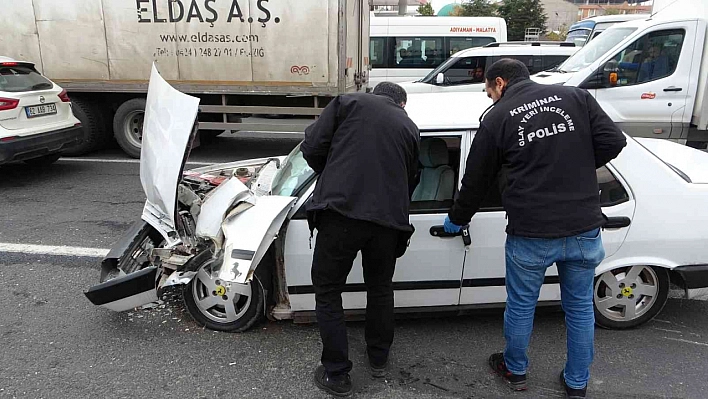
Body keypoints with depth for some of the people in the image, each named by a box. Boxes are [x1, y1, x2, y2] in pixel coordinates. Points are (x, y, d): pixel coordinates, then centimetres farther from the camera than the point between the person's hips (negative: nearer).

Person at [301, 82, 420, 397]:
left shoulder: (348, 102, 9)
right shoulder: (410, 127, 18)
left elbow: (312, 148, 2)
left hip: (341, 211, -4)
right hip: (388, 219, 4)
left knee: (327, 292, 12)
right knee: (381, 288, 26)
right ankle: (379, 360, 41)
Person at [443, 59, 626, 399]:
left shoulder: (497, 118, -1)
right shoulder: (575, 97, 6)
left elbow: (476, 181, 6)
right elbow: (613, 141, -2)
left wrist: (457, 219, 21)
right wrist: (576, 169, 13)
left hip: (530, 235, -3)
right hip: (584, 230, 3)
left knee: (520, 307, 18)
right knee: (580, 307, 19)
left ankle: (515, 371, 38)